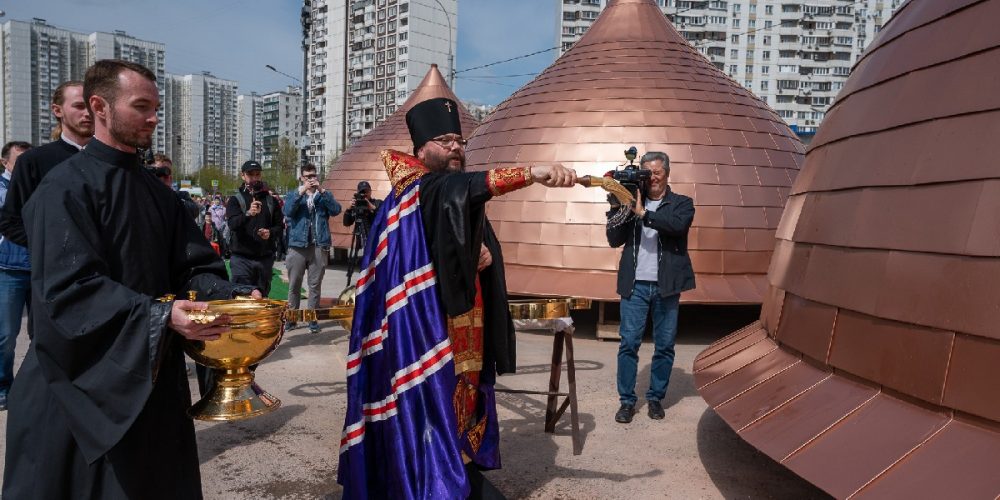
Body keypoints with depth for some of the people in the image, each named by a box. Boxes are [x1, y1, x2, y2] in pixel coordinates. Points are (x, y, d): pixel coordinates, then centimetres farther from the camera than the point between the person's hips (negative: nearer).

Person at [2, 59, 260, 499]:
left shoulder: (157, 192, 11)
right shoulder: (66, 187, -12)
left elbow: (192, 266, 6)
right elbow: (70, 287, -22)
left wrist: (232, 296, -14)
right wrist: (159, 316, -33)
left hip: (152, 377, 6)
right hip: (87, 383, -6)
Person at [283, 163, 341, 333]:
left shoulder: (324, 195, 13)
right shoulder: (293, 195, 12)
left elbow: (336, 210, -7)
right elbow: (288, 211, -7)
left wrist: (322, 190, -13)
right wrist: (300, 192, -14)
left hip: (319, 246, 0)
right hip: (297, 245, 0)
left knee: (315, 285, 3)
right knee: (294, 285, 4)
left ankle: (313, 319, 9)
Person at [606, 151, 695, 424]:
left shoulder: (682, 203, 6)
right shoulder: (633, 202, 10)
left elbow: (678, 224, -17)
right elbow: (615, 240, 4)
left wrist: (643, 213, -19)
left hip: (667, 286, 0)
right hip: (635, 284, 1)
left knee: (664, 346, 6)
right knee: (629, 343, -1)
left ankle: (655, 398, 21)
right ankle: (627, 401, 9)